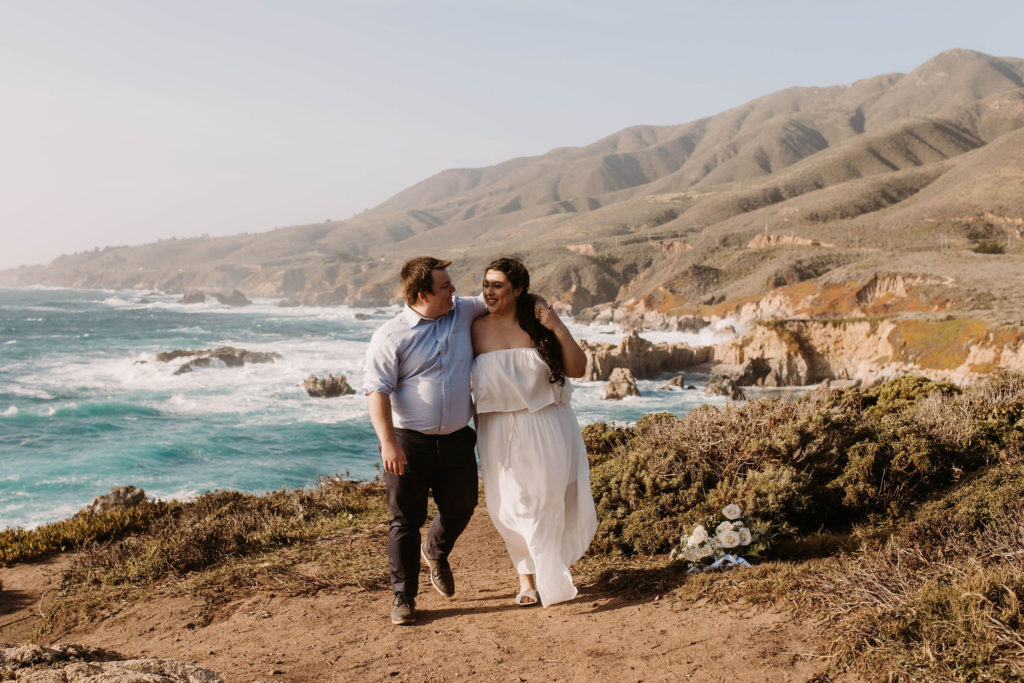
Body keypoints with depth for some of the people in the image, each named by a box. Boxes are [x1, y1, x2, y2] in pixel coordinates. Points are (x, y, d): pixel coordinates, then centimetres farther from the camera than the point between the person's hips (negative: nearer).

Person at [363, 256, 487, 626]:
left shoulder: (464, 312, 6)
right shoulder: (391, 336, -9)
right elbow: (376, 390, -12)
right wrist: (388, 442, -22)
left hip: (456, 440, 5)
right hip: (409, 443, -5)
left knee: (460, 510, 14)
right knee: (405, 521, 3)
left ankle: (435, 552, 46)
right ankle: (403, 596, 18)